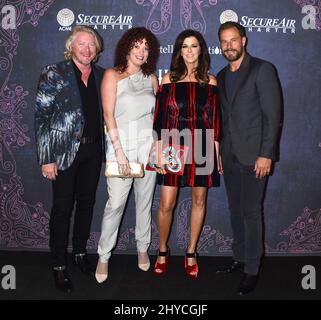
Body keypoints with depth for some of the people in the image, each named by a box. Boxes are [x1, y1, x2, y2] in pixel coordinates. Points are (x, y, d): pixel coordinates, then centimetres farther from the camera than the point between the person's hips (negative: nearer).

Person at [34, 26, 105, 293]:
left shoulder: (101, 75, 7)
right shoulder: (53, 73, -5)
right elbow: (42, 117, -8)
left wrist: (108, 149, 5)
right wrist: (46, 158, -14)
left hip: (93, 150, 5)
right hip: (64, 151, -4)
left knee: (86, 203, 14)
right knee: (62, 207, 3)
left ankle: (80, 252, 34)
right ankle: (59, 266, 17)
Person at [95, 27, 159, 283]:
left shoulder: (151, 77, 11)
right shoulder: (113, 75, -1)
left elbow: (157, 112, 13)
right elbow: (108, 115, -7)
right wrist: (119, 150, -14)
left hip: (148, 145, 4)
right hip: (122, 146, -4)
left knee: (145, 201, 10)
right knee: (116, 203, -5)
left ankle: (143, 248, 26)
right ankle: (104, 256, 10)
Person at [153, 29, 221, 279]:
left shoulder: (210, 81, 6)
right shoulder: (169, 79, 3)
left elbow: (215, 119, 7)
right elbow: (159, 117, 1)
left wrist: (217, 153, 4)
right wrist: (159, 152, -5)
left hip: (202, 147, 2)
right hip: (174, 147, -1)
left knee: (199, 201, 8)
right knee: (166, 205, -3)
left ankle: (191, 253, 25)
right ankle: (163, 251, 22)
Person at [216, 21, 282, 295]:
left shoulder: (263, 69, -5)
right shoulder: (222, 76, 14)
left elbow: (273, 115, -10)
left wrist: (266, 154, -16)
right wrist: (218, 152, 10)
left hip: (253, 156, -6)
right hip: (229, 156, 6)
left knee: (251, 212, -1)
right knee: (236, 210, 14)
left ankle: (252, 269, 12)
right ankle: (240, 258, 28)